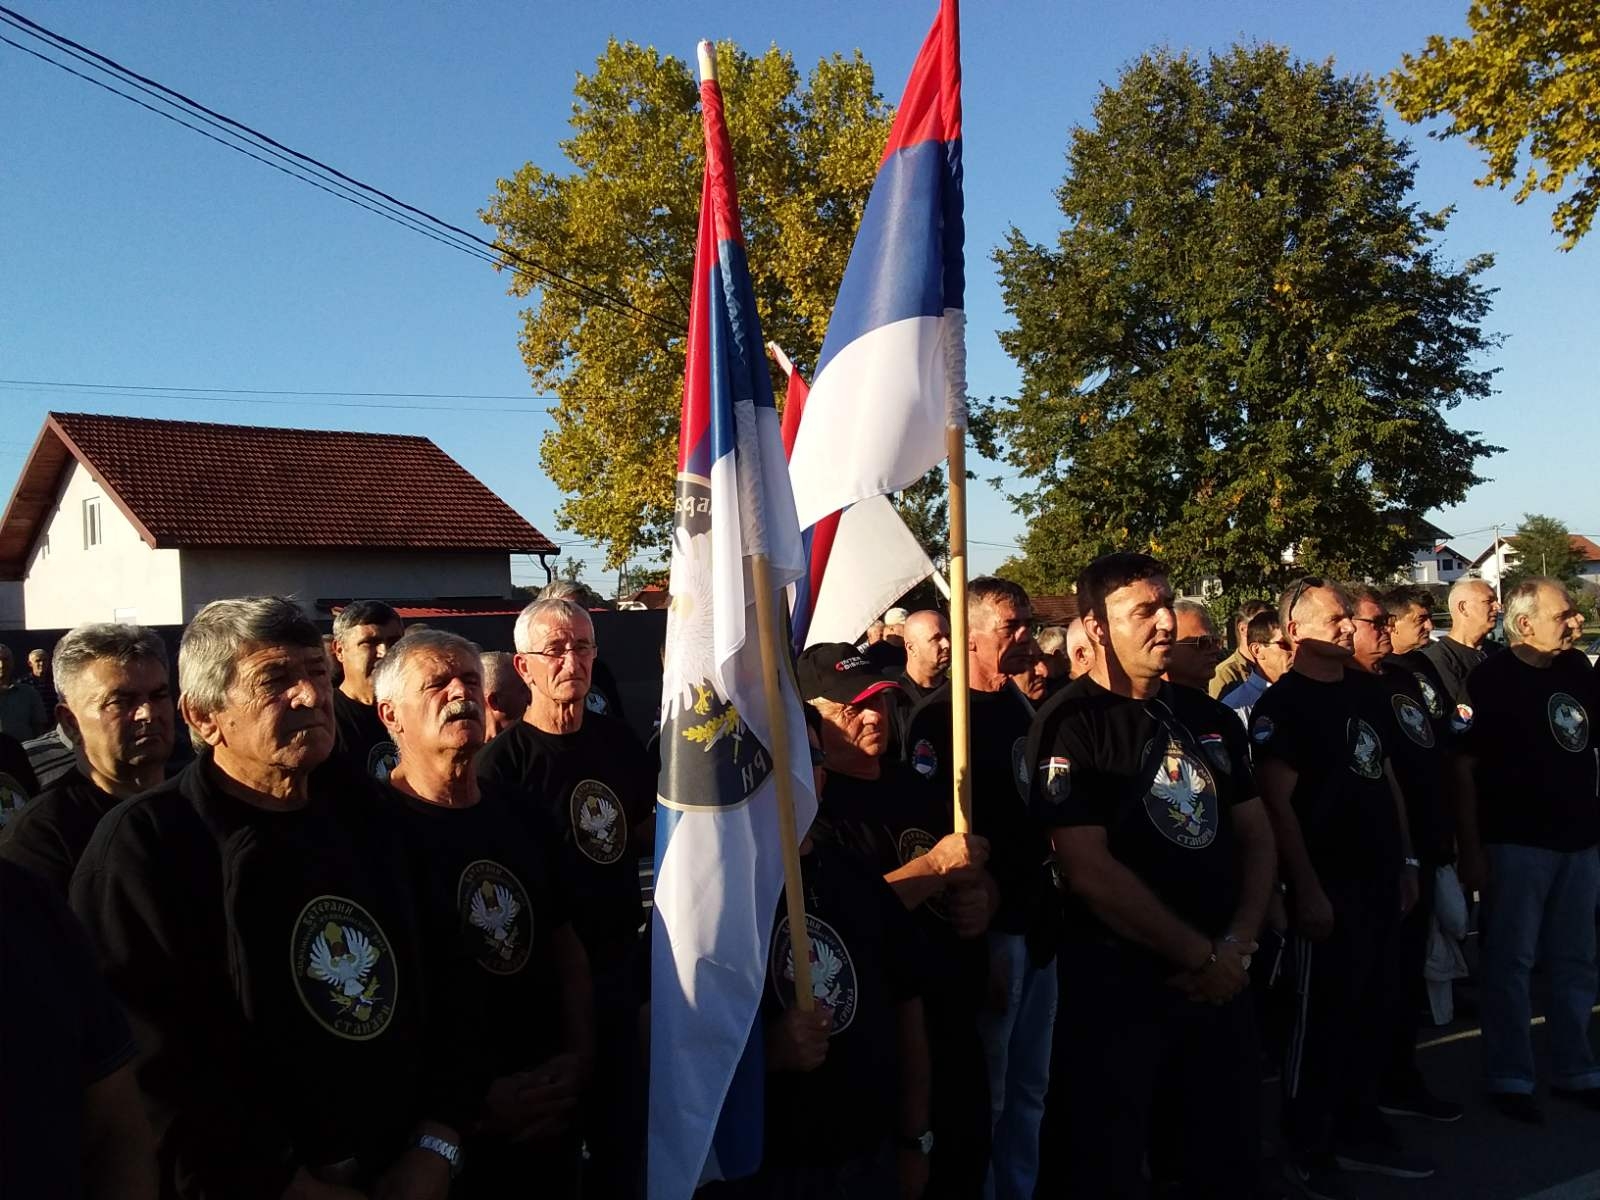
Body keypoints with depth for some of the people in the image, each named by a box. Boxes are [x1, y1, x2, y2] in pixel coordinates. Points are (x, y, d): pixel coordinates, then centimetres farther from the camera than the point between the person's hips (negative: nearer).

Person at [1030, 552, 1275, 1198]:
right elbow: (1089, 871, -20)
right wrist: (1200, 956, -13)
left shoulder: (1210, 717, 8)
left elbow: (1256, 833, 10)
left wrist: (1237, 944, -6)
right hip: (1118, 985, -6)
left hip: (1222, 981, 6)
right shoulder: (1071, 725, -13)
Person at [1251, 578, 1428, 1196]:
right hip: (1328, 883, -8)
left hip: (1378, 875, 8)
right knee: (1323, 1017, 1)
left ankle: (1359, 1132, 30)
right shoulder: (1282, 705, -12)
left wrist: (1405, 859, 14)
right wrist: (1306, 888, -20)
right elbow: (1277, 803, -17)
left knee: (1369, 1011, 16)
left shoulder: (1364, 695, 13)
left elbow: (1387, 780, 19)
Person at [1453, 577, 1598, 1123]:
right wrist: (1471, 849, -16)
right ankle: (1508, 1079, 12)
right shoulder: (1490, 678, -11)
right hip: (1517, 841, -6)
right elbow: (1463, 767, -13)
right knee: (1510, 961, 2)